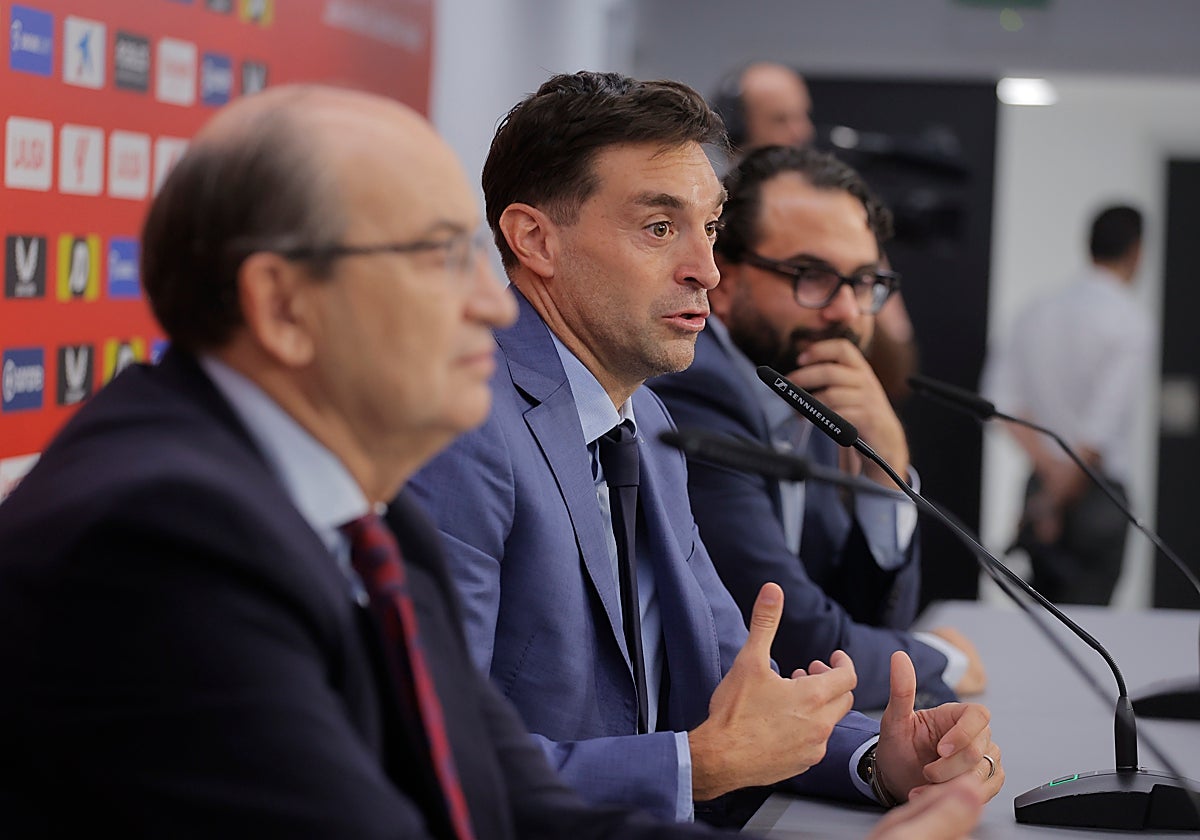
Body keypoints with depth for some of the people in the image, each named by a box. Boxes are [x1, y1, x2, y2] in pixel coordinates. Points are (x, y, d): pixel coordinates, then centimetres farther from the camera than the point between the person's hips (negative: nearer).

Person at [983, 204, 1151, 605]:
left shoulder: (1037, 310, 7)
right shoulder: (1131, 320, -10)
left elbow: (1003, 398, -1)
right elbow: (1104, 418, -17)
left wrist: (1047, 463, -4)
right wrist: (1059, 497, -12)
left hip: (1041, 481, 6)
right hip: (1098, 489, -6)